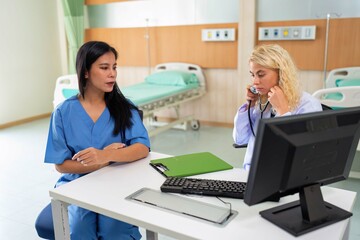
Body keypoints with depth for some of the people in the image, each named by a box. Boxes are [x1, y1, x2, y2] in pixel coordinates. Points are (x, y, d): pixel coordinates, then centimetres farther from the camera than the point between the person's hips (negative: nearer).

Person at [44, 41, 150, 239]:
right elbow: (61, 165, -4)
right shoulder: (64, 112, -3)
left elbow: (143, 148, -13)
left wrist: (106, 156, -31)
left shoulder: (124, 107, -1)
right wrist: (101, 162, -18)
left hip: (117, 185, 0)